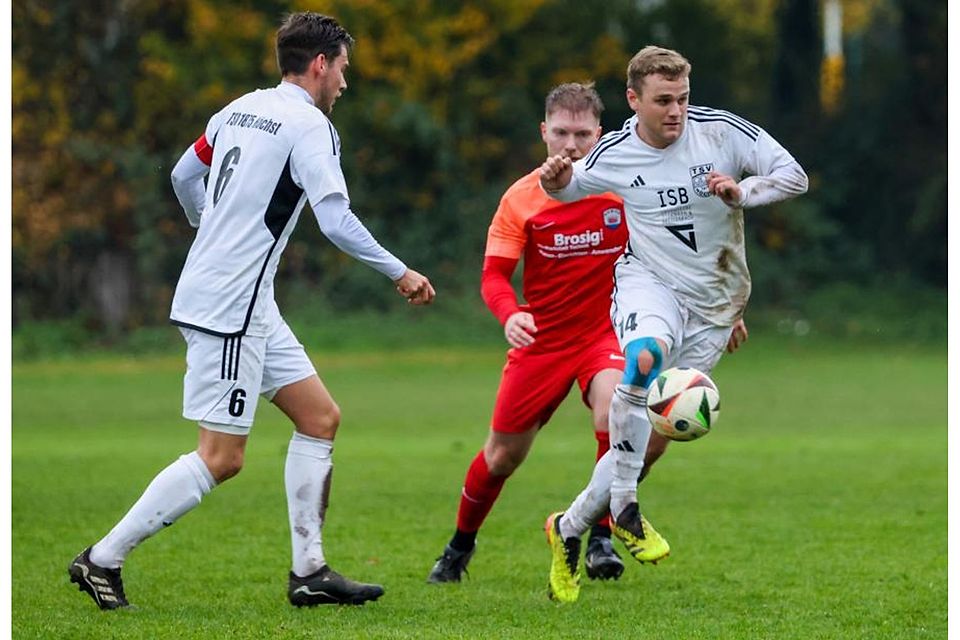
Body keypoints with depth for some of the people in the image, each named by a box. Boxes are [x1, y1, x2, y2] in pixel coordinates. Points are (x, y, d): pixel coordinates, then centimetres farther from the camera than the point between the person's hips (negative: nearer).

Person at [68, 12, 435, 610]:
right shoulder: (309, 125, -12)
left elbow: (184, 175, 23)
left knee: (320, 416, 10)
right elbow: (337, 222, -20)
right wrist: (400, 273, -9)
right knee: (222, 457, -6)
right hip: (227, 307, -10)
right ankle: (103, 560, -1)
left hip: (251, 307, 10)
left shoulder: (241, 109, 12)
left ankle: (309, 571, 10)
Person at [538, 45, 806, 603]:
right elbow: (575, 186, 16)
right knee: (644, 355, -38)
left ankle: (570, 528, 20)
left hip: (714, 301, 2)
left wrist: (741, 192, -23)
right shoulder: (614, 153, -5)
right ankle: (624, 507, -29)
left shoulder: (722, 131, -10)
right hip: (649, 281, -1)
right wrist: (556, 183, -8)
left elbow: (794, 176, -5)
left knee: (654, 430, 0)